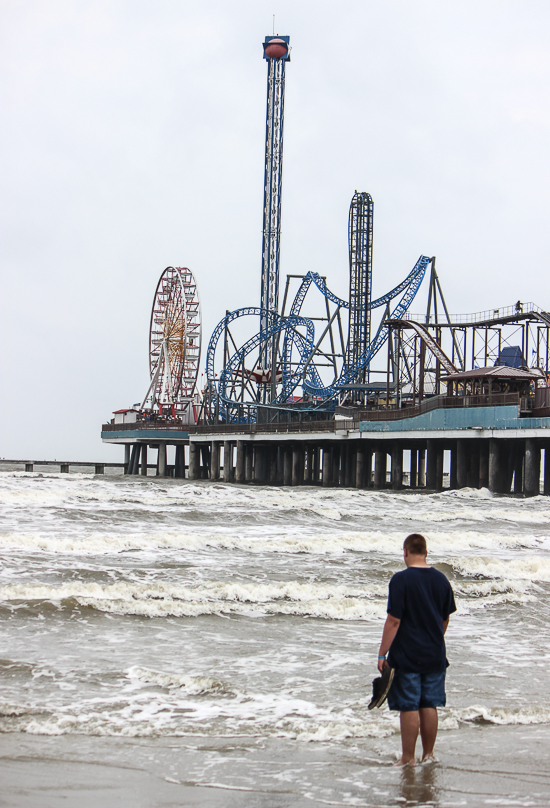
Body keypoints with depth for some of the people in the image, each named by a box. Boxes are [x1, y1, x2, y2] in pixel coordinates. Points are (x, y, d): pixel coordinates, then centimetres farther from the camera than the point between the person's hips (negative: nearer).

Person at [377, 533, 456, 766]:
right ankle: (428, 754, 19)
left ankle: (408, 758, 5)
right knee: (429, 705, 12)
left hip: (407, 656, -5)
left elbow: (393, 620, -17)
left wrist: (382, 654, -12)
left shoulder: (401, 580, -14)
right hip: (435, 655, 5)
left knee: (409, 707, 0)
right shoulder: (440, 579, 4)